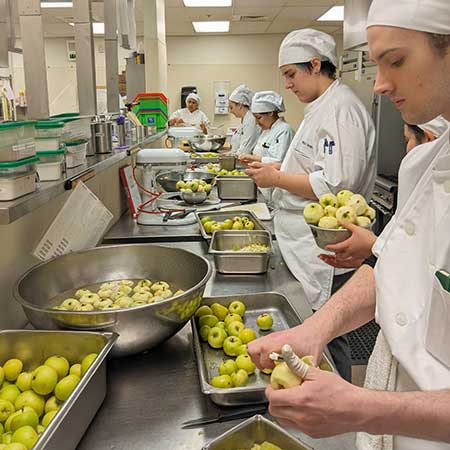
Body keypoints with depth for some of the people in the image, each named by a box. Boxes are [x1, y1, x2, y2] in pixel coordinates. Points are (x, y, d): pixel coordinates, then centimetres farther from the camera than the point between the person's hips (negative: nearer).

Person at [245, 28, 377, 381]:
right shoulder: (322, 107, 17)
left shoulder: (340, 109, -16)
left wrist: (276, 179, -14)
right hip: (309, 246, 10)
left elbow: (335, 184, -24)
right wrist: (276, 170, 13)